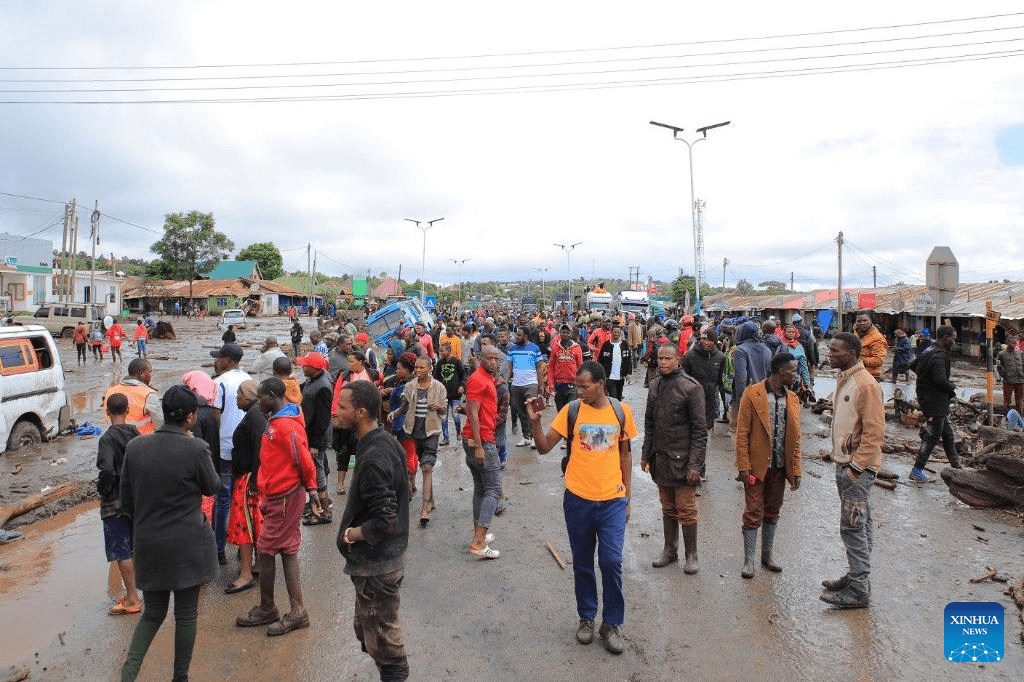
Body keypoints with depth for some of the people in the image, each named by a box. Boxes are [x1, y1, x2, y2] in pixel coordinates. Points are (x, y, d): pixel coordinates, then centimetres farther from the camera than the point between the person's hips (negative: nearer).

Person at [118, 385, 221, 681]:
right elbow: (211, 487, -2)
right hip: (187, 545, -4)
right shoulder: (196, 449, -19)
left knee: (152, 613, 21)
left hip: (147, 544, 4)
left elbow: (126, 500, 4)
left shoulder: (134, 447, -5)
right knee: (186, 614, 12)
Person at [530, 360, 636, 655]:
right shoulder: (571, 410, -5)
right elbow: (544, 447, -5)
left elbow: (625, 454, 8)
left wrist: (626, 497, 9)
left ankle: (611, 623, 19)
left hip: (612, 501, 0)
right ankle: (586, 617, 33)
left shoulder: (621, 411, -1)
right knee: (582, 563, 12)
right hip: (578, 500, 0)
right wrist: (535, 421, -22)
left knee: (611, 562, -2)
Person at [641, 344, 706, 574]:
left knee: (686, 511, 4)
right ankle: (670, 550, 29)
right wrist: (646, 454, 11)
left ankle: (691, 555, 19)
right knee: (668, 509, 16)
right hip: (660, 459, 6)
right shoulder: (655, 385, 7)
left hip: (682, 460, -6)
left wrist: (694, 463, -15)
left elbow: (700, 430, -12)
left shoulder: (691, 387, -13)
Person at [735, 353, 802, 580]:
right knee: (754, 513, 1)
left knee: (772, 511, 16)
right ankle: (748, 559, 12)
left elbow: (795, 437, 9)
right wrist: (743, 466, -14)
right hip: (757, 465, -5)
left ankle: (767, 553, 30)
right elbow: (742, 433, -10)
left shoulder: (792, 399, 6)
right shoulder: (752, 395, -10)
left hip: (780, 467, 5)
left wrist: (796, 469, 5)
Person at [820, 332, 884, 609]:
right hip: (844, 464, 9)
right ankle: (856, 577, 28)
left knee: (853, 527, -4)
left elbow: (874, 432, -20)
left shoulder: (866, 384, -18)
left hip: (858, 467, -9)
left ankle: (858, 591, 6)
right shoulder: (843, 379, 11)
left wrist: (855, 467, -18)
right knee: (859, 525, 17)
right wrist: (841, 461, 15)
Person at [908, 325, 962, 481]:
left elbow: (912, 366, 24)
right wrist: (952, 389, -9)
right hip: (935, 403, -10)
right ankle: (917, 470, 2)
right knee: (932, 437, -3)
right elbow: (941, 380, -29)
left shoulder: (928, 352, 11)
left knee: (948, 435, 19)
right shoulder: (939, 356, -20)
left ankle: (956, 466, 31)